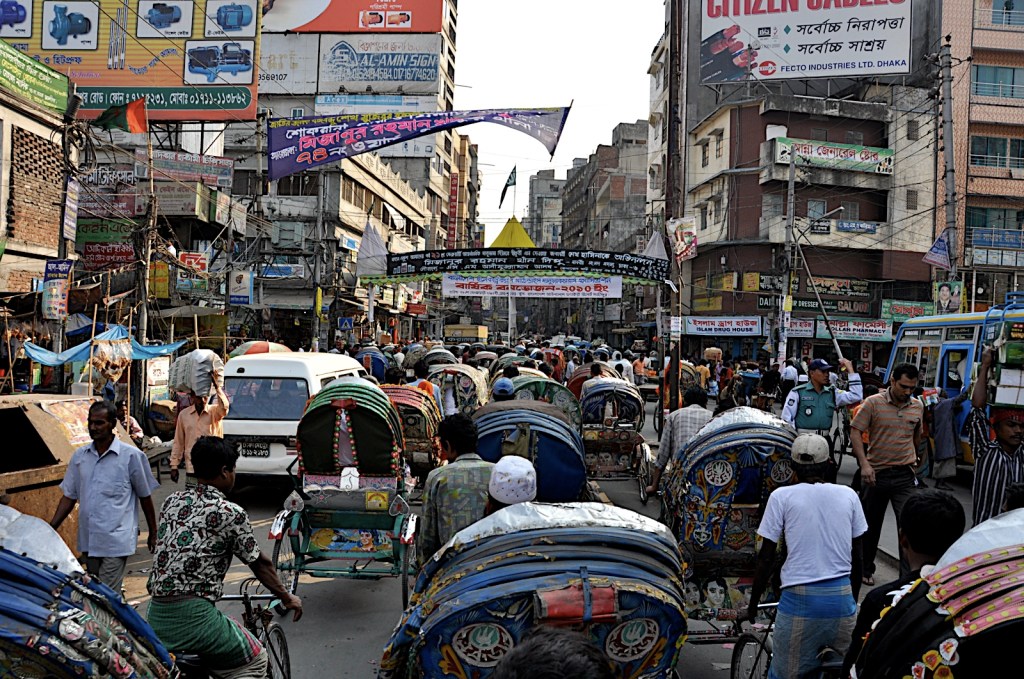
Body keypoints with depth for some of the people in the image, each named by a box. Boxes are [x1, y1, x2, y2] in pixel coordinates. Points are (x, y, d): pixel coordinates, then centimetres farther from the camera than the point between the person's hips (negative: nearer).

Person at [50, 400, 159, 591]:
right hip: (88, 541, 6)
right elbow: (69, 496, 13)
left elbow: (145, 497, 2)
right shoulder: (79, 456, 8)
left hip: (116, 541, -6)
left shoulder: (131, 456, -6)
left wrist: (153, 533, 8)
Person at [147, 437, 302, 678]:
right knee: (256, 660, 13)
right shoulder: (231, 513, -7)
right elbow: (260, 564, 3)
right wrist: (287, 598, 18)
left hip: (155, 618, 7)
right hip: (193, 617, -7)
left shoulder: (172, 502, 11)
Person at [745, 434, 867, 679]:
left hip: (800, 598, -3)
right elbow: (857, 558, 12)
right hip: (842, 596, 3)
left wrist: (753, 603, 11)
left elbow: (766, 558, -1)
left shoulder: (782, 496, -1)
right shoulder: (848, 495, 8)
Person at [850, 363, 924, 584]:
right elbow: (855, 432, -10)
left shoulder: (918, 406, 6)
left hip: (905, 476, 2)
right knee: (871, 526, 13)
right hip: (876, 474, -2)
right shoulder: (873, 403, -7)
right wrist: (864, 464, -19)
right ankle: (866, 569, 32)